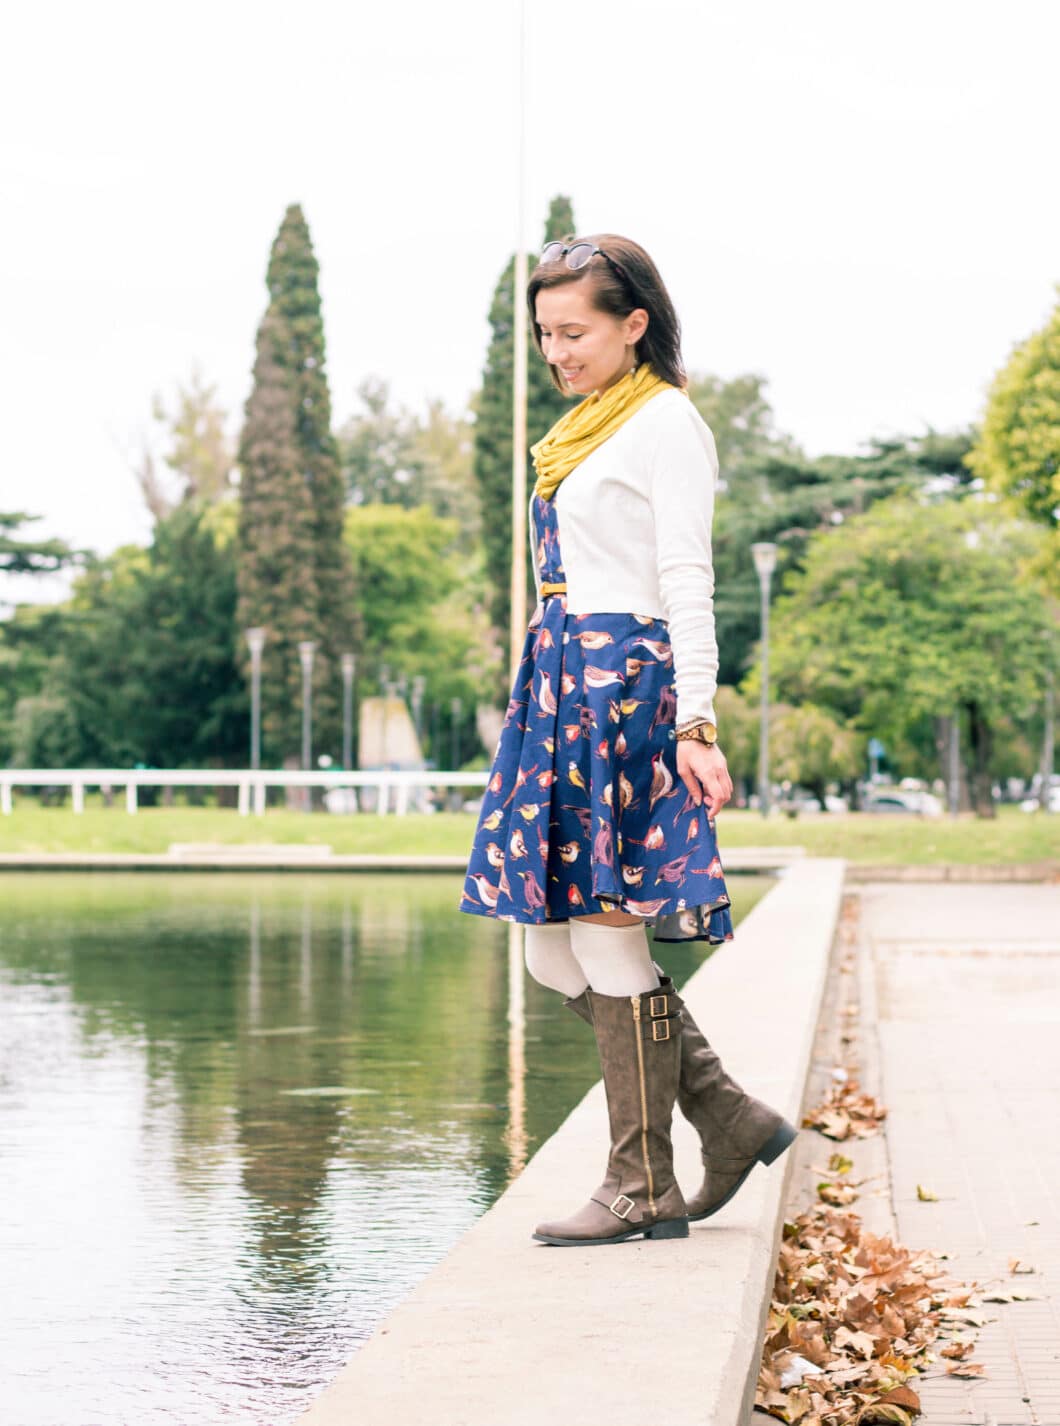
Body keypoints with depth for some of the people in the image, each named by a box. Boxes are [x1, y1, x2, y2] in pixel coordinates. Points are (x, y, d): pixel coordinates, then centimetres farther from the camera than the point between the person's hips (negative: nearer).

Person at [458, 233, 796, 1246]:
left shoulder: (666, 424, -5)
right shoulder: (585, 432, 20)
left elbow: (687, 584, -11)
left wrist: (697, 723, -17)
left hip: (628, 685, -9)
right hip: (564, 687, 9)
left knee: (609, 937, -7)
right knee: (555, 950, 6)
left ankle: (645, 1191, 2)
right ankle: (733, 1122, 14)